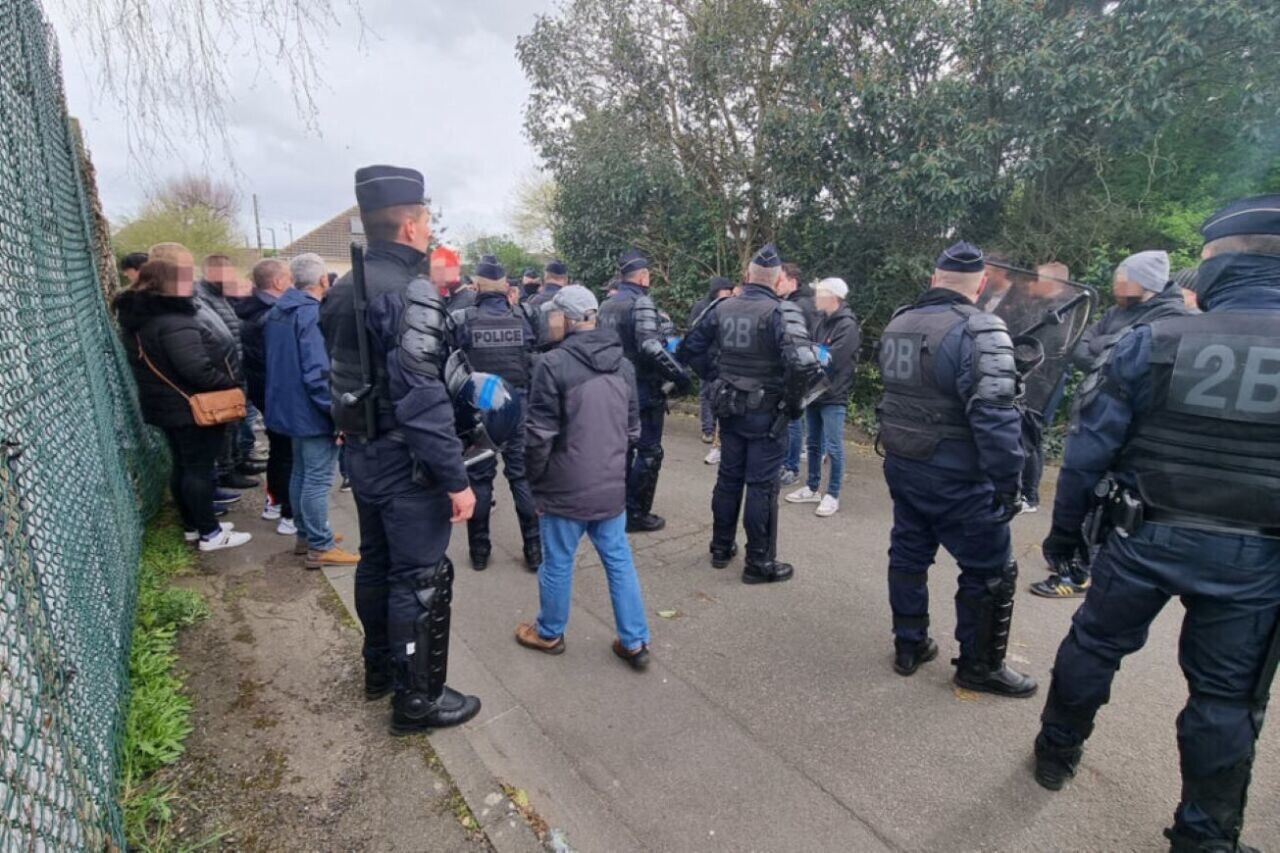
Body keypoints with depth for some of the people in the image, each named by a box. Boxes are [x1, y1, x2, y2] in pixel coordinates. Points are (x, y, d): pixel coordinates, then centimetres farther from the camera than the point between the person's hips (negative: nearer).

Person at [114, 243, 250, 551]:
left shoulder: (137, 314, 7)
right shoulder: (174, 321, -25)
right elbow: (197, 370, -29)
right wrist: (230, 381, -14)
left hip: (166, 404, 9)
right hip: (193, 406, -9)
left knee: (182, 465, 17)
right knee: (199, 467, -1)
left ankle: (192, 525, 29)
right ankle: (210, 533, 10)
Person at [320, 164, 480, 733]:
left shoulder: (345, 290, 9)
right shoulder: (409, 292, -20)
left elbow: (344, 374, 14)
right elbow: (422, 399, -26)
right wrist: (456, 478, -22)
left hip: (363, 453, 10)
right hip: (405, 462, -9)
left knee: (376, 562, 21)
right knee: (421, 580, 3)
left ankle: (380, 668, 40)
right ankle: (418, 699, 18)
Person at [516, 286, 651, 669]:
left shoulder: (553, 363, -15)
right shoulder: (623, 364, 6)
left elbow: (541, 434, -14)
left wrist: (535, 480, 1)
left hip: (566, 487, -5)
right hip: (612, 485, 6)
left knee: (558, 563, 12)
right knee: (619, 560, 14)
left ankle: (549, 633, 33)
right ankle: (635, 641, 23)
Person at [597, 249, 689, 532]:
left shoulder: (606, 306, 12)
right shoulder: (641, 302, -14)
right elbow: (651, 347, -26)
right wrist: (680, 374, -19)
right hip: (643, 389, -8)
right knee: (648, 452, 2)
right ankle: (636, 514, 7)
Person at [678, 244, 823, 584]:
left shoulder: (722, 308, 2)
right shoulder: (781, 311, -15)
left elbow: (688, 349, 8)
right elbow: (802, 363, -28)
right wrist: (792, 401, -12)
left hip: (729, 408, 5)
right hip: (766, 413, -5)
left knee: (728, 477, 17)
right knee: (762, 486, 4)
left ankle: (721, 547, 30)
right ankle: (760, 563, 14)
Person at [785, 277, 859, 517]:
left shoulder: (847, 325, -13)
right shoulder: (821, 319, 8)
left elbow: (832, 359, -20)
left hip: (833, 395, -7)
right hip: (814, 390, 7)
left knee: (833, 447, 0)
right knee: (814, 444, 16)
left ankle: (832, 496, 11)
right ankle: (812, 488, 28)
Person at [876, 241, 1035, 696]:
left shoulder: (898, 324, 7)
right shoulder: (978, 330, -19)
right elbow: (995, 418, -25)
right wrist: (1007, 483, -18)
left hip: (901, 465, 8)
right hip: (955, 476, -7)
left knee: (908, 554, 19)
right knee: (991, 570, 10)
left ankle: (909, 646, 32)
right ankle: (979, 666, 24)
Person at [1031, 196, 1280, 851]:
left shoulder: (1153, 342, -12)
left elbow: (1088, 449, -10)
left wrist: (1065, 529, 2)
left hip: (1146, 538, -1)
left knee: (1093, 646, 19)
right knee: (1226, 699, 15)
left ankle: (1057, 751, 37)